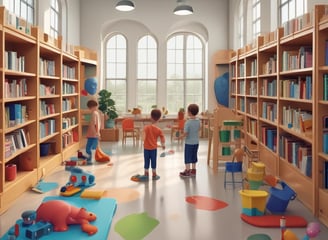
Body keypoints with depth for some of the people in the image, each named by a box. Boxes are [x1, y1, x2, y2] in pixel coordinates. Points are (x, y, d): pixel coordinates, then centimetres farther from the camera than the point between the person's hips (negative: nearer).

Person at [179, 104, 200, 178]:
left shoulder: (188, 122, -21)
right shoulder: (198, 121, -3)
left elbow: (185, 133, -21)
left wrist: (180, 137, -6)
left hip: (189, 142, -6)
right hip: (196, 142, 6)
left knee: (188, 157, 6)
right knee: (194, 156, 17)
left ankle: (187, 171, 13)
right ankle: (193, 170, 26)